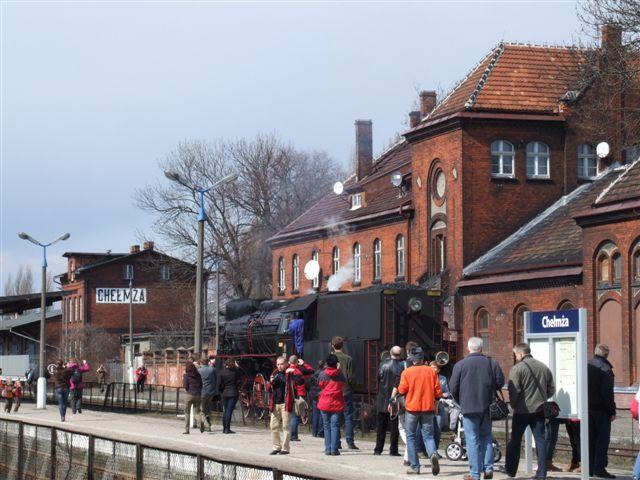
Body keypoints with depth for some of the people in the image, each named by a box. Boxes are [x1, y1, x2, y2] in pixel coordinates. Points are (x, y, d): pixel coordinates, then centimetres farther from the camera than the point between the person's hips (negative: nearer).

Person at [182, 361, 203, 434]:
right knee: (196, 412, 9)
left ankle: (186, 429, 9)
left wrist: (183, 380, 7)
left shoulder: (186, 375, -6)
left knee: (187, 412, 10)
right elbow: (201, 385, 6)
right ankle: (201, 421, -23)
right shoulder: (198, 375, 5)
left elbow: (185, 386, -10)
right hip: (197, 395, 3)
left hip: (189, 394, -3)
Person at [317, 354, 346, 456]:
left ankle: (328, 449, 4)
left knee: (327, 426, 8)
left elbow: (319, 385, 9)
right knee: (335, 426, 1)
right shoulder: (340, 374, -4)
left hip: (324, 404, 0)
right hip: (337, 403, 0)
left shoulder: (322, 374, -4)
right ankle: (334, 449, -7)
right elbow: (344, 382, 10)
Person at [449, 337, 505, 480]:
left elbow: (453, 388, -4)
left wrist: (460, 402, 14)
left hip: (469, 407, -3)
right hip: (487, 406, 3)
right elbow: (500, 382, 4)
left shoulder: (460, 365, -5)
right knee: (486, 436, 16)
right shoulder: (491, 363, 1)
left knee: (472, 440, 0)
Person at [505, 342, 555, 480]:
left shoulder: (517, 369, -11)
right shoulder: (544, 368, 7)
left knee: (515, 440, 9)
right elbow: (551, 390, 10)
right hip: (539, 410, 4)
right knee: (541, 440, 5)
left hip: (522, 410, -4)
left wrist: (513, 405, 0)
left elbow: (514, 391, -16)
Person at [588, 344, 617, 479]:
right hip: (601, 410, -6)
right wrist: (612, 411, -11)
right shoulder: (605, 369, -13)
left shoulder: (586, 366, 7)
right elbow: (607, 393, -17)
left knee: (590, 439, 12)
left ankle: (589, 468, 13)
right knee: (602, 439, -2)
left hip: (588, 408, 6)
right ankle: (599, 468, -6)